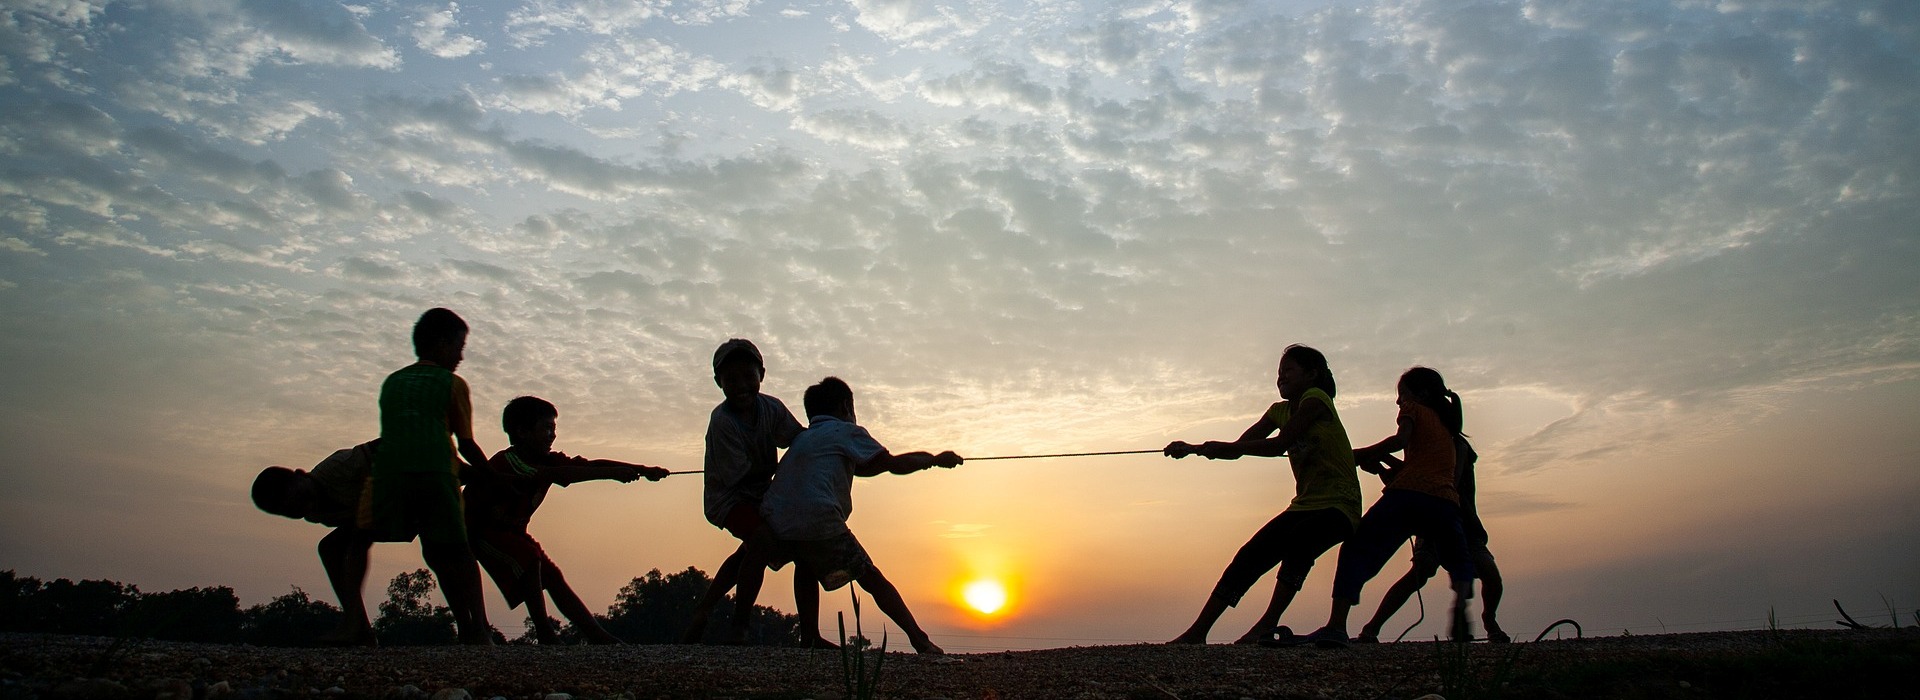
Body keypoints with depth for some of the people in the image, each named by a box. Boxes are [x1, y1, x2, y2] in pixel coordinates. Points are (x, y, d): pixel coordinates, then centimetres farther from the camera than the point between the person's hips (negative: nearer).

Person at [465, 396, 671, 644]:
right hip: (476, 529, -8)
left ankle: (598, 636, -1)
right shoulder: (508, 461, -31)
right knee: (528, 557, -30)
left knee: (553, 577, 0)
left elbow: (588, 464, -14)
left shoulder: (546, 460, -4)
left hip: (509, 530, 8)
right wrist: (612, 473, -51)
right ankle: (544, 633, -19)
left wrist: (641, 469, -26)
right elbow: (558, 475, -45)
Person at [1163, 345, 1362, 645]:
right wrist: (1194, 449, -8)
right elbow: (1238, 448, 7)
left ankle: (1268, 625, -33)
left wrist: (1223, 447, -22)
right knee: (1247, 558, -4)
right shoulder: (1281, 410, 15)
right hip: (1304, 506, 8)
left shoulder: (1315, 398, -7)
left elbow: (1281, 444, -19)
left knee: (1298, 540, -36)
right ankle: (1197, 632, -4)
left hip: (1338, 505, -7)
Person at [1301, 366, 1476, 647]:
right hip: (1445, 501, 6)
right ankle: (1460, 605, -6)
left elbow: (1400, 439, -5)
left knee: (1356, 551, -2)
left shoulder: (1414, 410, 15)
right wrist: (1380, 462, 26)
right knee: (1459, 562, 27)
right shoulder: (1446, 424, 33)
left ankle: (1336, 625, -18)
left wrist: (1359, 454, 3)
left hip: (1407, 495, -6)